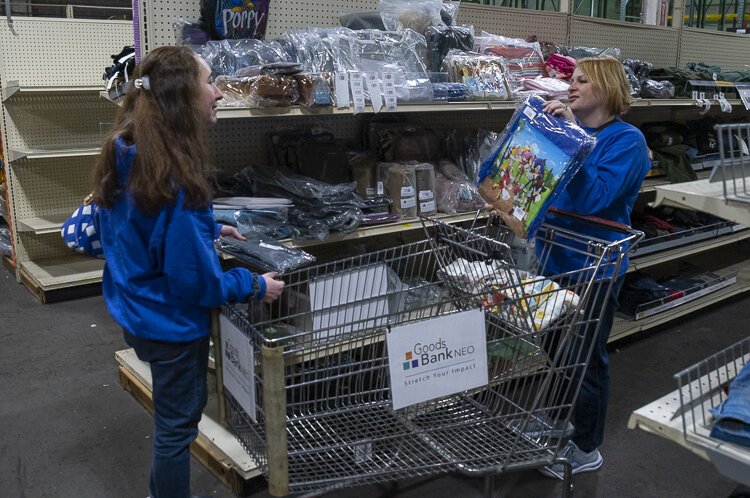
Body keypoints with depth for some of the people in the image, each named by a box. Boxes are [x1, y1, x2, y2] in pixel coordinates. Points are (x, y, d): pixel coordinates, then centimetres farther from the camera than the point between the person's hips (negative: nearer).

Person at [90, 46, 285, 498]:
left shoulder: (130, 155, -3)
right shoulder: (174, 178, -31)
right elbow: (194, 278, -26)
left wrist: (208, 229, 12)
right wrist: (255, 286, -12)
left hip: (139, 309, 9)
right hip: (171, 321, -9)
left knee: (180, 410, 27)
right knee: (178, 422, 12)